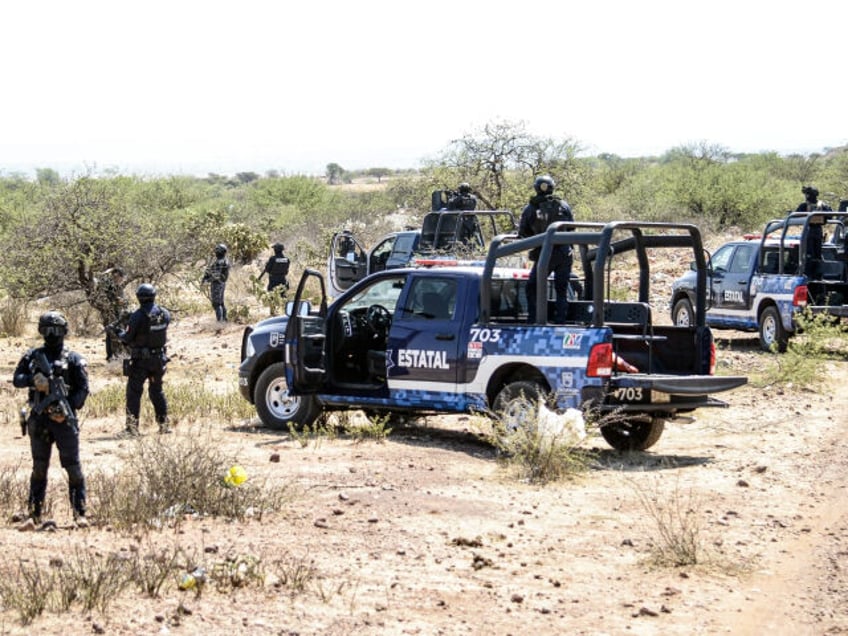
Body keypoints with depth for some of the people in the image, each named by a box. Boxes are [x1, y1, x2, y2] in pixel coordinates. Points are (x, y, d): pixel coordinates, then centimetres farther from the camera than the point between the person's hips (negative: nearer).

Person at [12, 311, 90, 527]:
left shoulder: (73, 359, 2)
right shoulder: (33, 356, 10)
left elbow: (83, 389, -3)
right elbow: (16, 379, 6)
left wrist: (68, 409, -17)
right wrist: (33, 380, -15)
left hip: (64, 419, -3)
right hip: (39, 420, 3)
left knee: (73, 467, -4)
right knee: (39, 468, 9)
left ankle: (80, 513, -2)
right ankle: (34, 513, 14)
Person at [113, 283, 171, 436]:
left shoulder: (137, 316, -17)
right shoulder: (165, 314, -2)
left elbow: (128, 338, -13)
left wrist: (120, 334, 9)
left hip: (141, 360, -5)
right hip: (159, 359, 5)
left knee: (134, 392, 2)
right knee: (157, 391, 20)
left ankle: (132, 427, -3)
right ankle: (164, 424, 21)